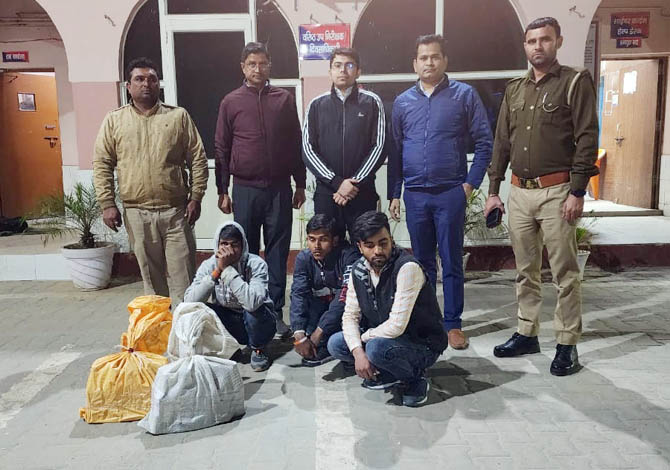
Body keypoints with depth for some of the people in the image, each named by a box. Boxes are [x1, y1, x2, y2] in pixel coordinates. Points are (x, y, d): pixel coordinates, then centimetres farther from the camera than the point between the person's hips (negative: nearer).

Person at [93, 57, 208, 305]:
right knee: (151, 275, 11)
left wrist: (196, 197, -4)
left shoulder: (179, 116, 4)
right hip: (136, 213, 1)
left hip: (175, 210, -1)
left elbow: (198, 159, 3)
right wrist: (107, 204, -2)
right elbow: (102, 165, 5)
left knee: (183, 273, 2)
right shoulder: (114, 120, 6)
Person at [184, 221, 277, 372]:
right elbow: (190, 301, -24)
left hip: (257, 322, -2)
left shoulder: (256, 264, -22)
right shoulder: (209, 265, -11)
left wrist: (227, 269, -37)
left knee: (253, 309, -35)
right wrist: (217, 271, -31)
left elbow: (252, 302, -40)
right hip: (228, 325, 3)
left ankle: (258, 350, -3)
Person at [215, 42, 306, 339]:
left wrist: (300, 184, 8)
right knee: (247, 253, 6)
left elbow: (295, 144, 9)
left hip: (280, 188, 1)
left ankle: (275, 312, 12)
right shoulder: (231, 102, 4)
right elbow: (221, 149, 5)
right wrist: (222, 191, 2)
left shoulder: (284, 99, 7)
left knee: (278, 251, 3)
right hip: (245, 189, 0)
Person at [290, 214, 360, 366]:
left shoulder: (349, 255, -24)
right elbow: (298, 294, -21)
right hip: (321, 308, 3)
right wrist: (299, 335, -35)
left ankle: (321, 346, -21)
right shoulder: (303, 258, -10)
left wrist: (317, 334, -38)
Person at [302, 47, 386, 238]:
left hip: (363, 192, -1)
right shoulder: (316, 105, 9)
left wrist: (356, 182, -9)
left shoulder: (372, 102, 6)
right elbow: (308, 149, 2)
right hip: (325, 193, 1)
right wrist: (336, 182, -9)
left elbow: (379, 147, 0)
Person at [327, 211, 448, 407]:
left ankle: (415, 377, -4)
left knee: (377, 348, -34)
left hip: (424, 345, -7)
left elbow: (396, 326, -30)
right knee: (335, 344, -5)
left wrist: (364, 337, -13)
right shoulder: (358, 270, -4)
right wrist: (358, 352, -19)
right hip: (382, 337, 7)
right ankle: (388, 373, 10)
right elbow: (350, 316, -2)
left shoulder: (407, 268, -27)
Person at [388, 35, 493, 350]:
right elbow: (395, 151, 12)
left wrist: (471, 183, -7)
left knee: (451, 262, 4)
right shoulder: (403, 102, 10)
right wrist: (394, 194, 8)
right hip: (415, 195, 3)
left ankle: (452, 324, 15)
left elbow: (484, 142, 0)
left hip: (450, 193, -3)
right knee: (422, 261, 12)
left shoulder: (464, 95, 1)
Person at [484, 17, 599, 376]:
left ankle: (567, 344, 12)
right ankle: (526, 334, 24)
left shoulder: (576, 82, -1)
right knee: (525, 270, 12)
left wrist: (577, 192, -14)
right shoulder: (514, 90, 15)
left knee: (564, 273, 1)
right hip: (519, 192, 5)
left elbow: (587, 139, -8)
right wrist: (493, 190, 11)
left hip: (556, 192, -5)